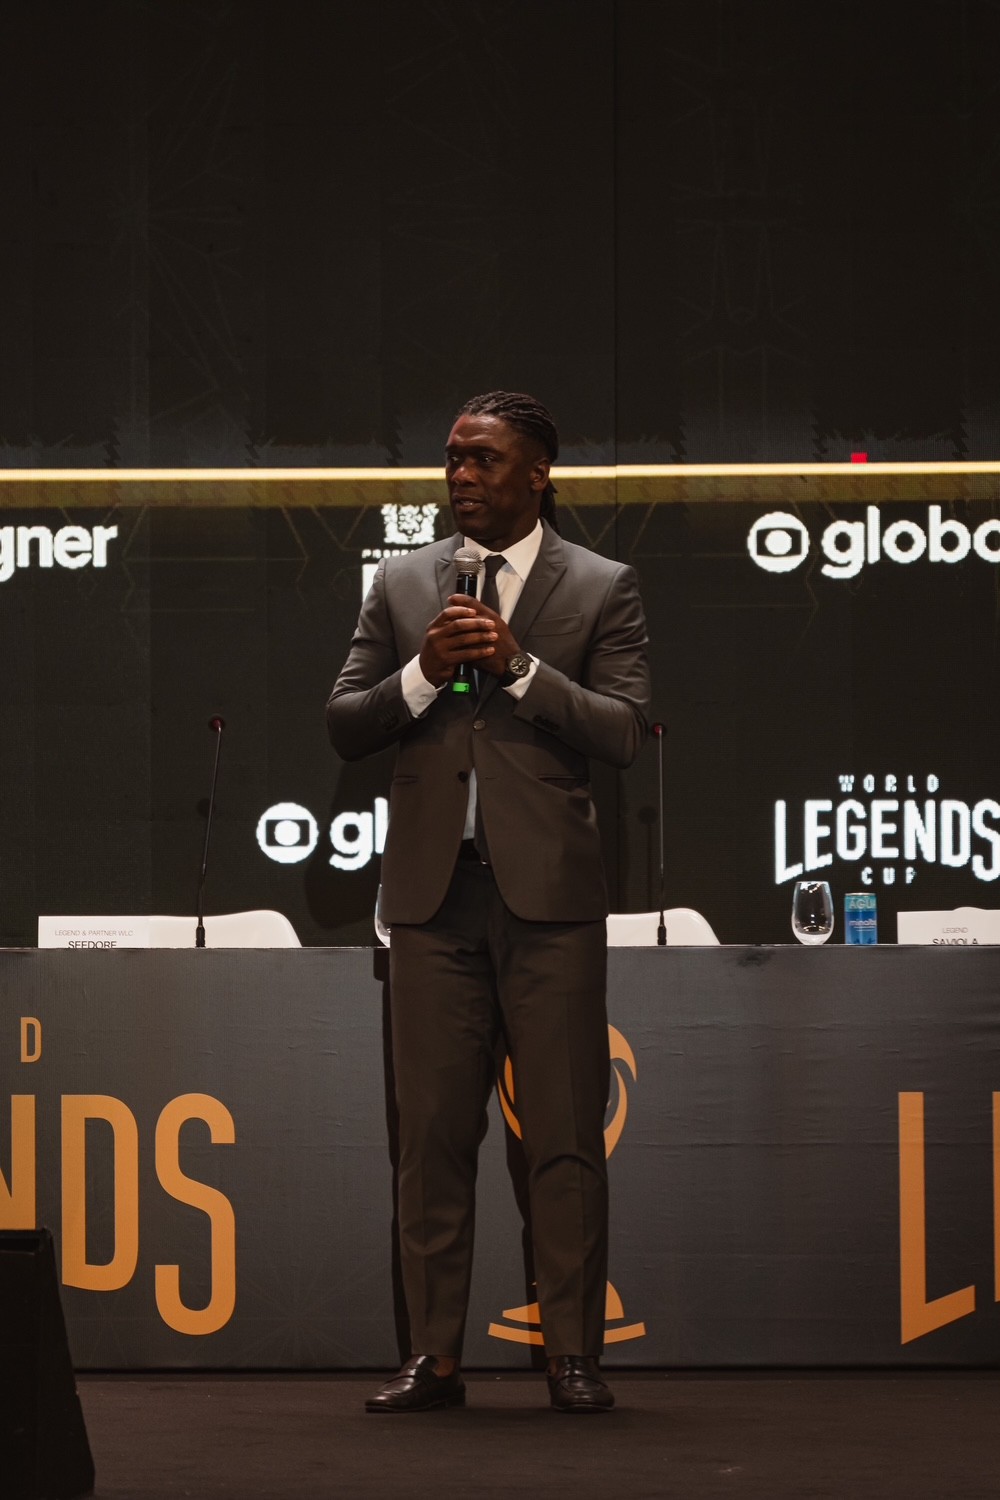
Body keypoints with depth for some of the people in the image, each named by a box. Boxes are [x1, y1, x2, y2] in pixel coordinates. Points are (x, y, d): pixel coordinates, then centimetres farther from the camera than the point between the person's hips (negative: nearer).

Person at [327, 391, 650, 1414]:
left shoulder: (601, 589, 6)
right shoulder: (400, 583, 14)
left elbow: (623, 733, -4)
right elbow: (343, 727, 9)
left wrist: (519, 664, -14)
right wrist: (423, 672, -8)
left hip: (548, 892, -3)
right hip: (434, 892, 3)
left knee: (564, 1136, -2)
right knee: (433, 1134, 4)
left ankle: (572, 1356, 3)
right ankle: (434, 1358, 9)